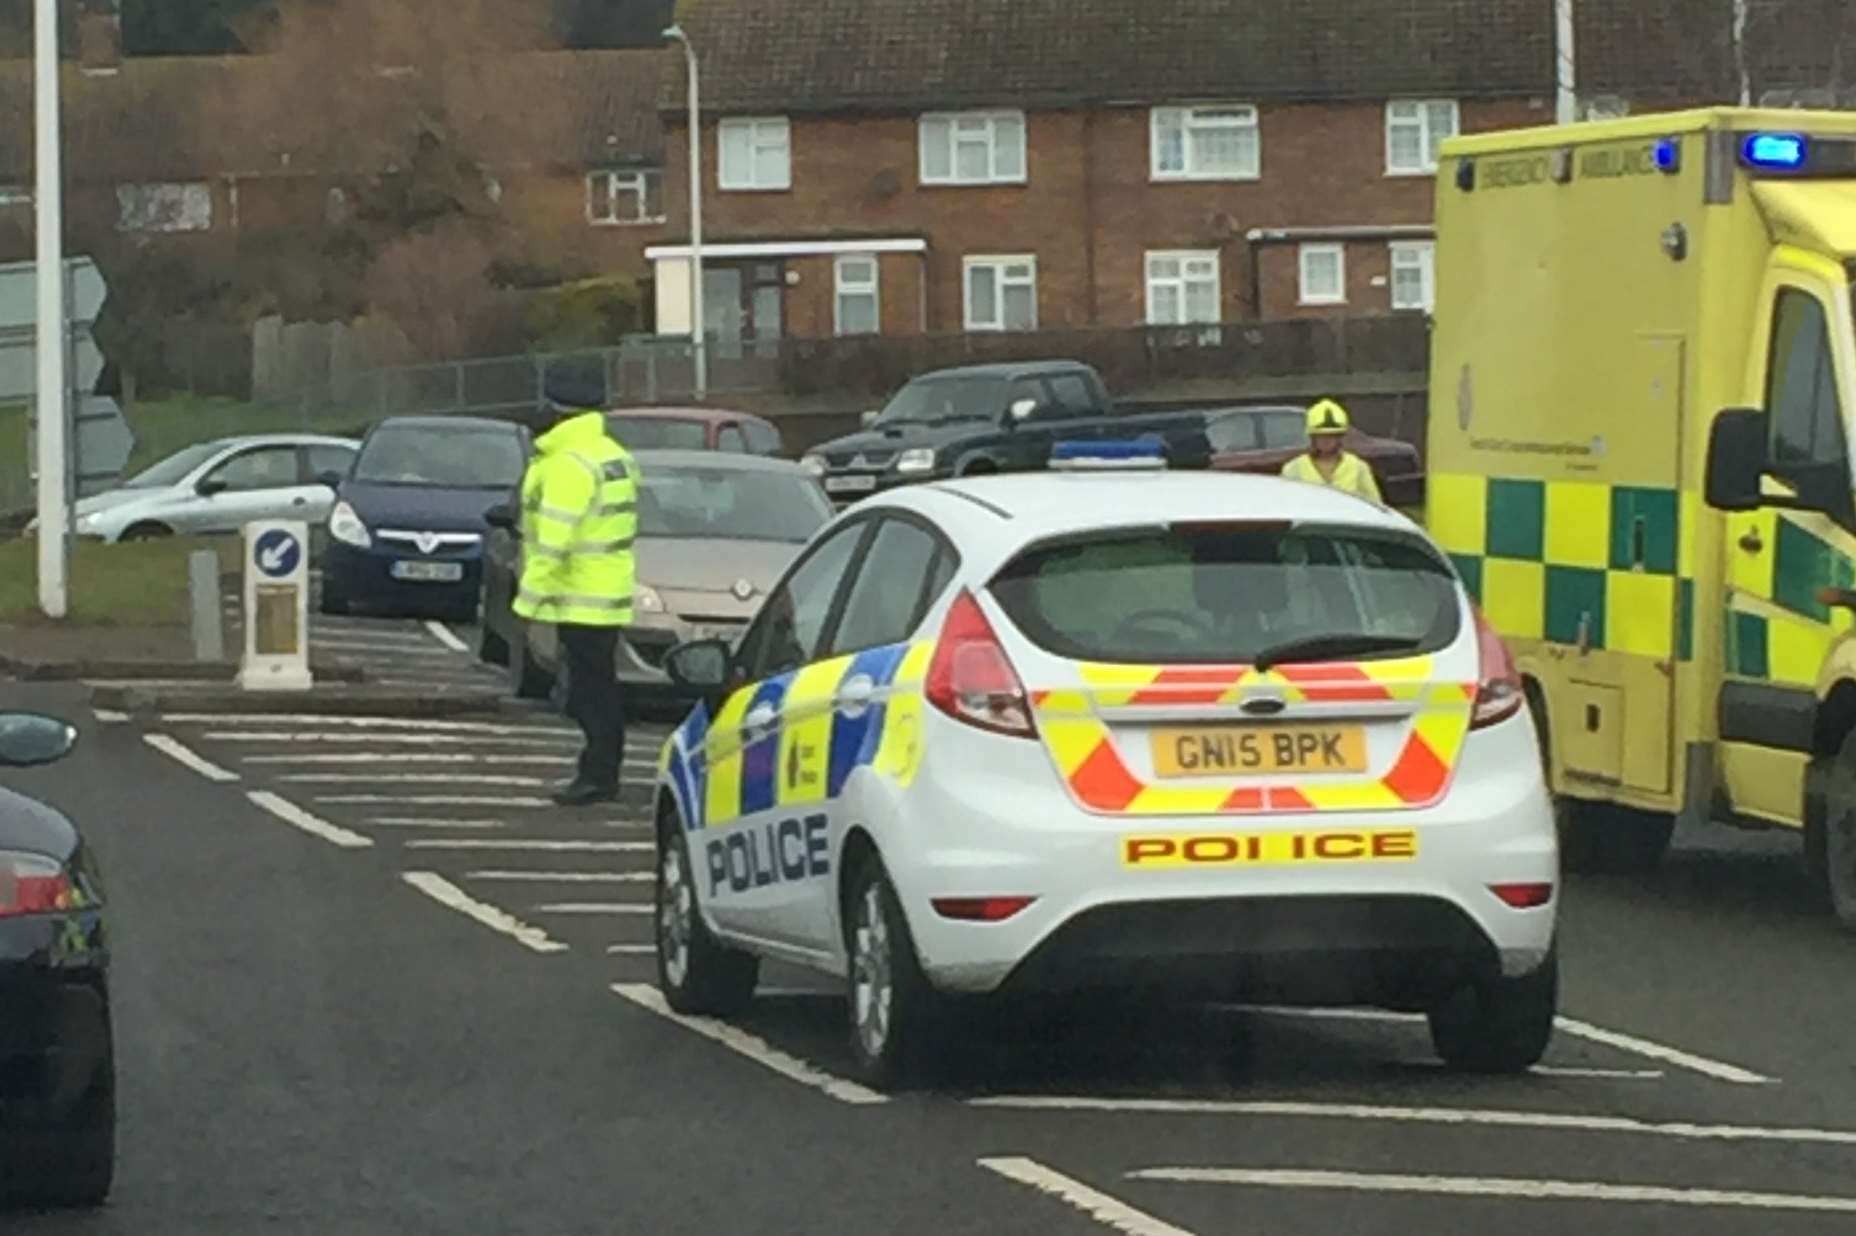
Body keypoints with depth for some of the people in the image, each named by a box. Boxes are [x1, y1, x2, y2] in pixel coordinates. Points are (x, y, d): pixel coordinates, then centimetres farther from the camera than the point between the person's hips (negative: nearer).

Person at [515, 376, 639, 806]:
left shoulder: (570, 464, -17)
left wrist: (531, 595, -19)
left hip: (581, 600, -10)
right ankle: (602, 774, 18)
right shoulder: (612, 456, 16)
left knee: (591, 688, -9)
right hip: (609, 594, 10)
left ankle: (597, 775, -10)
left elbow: (555, 538, -23)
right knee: (599, 687, 14)